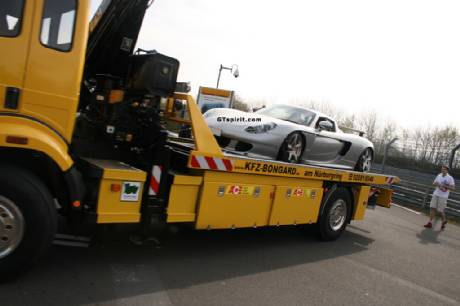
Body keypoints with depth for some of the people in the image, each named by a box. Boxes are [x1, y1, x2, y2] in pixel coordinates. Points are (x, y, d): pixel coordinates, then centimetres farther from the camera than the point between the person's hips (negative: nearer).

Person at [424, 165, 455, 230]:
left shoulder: (450, 178, -8)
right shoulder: (439, 175, 8)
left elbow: (453, 188, -12)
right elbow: (434, 183, 16)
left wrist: (444, 186, -23)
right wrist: (437, 184, -6)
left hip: (443, 197, -5)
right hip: (436, 194, 5)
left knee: (440, 210, 0)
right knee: (432, 208, -1)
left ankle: (444, 221, 29)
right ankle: (430, 223, 3)